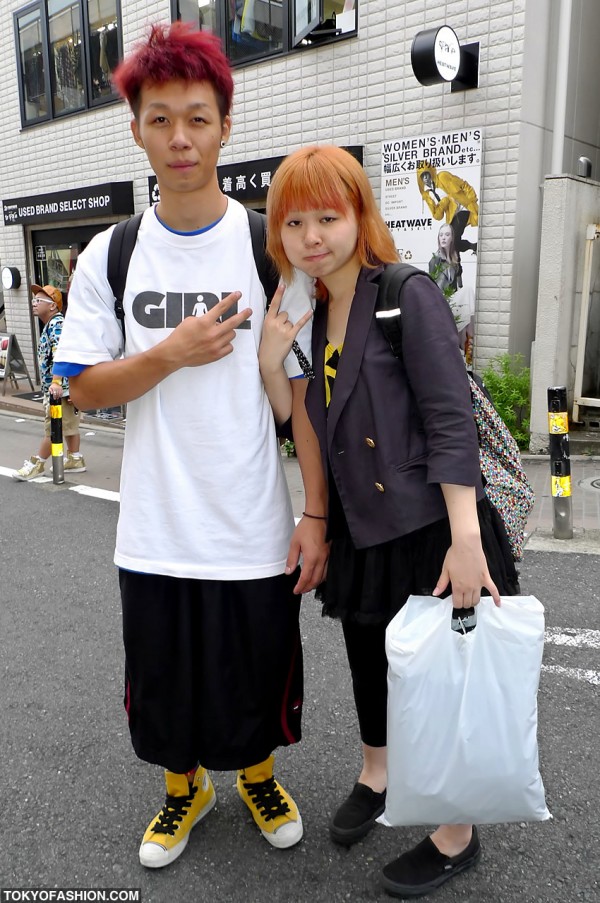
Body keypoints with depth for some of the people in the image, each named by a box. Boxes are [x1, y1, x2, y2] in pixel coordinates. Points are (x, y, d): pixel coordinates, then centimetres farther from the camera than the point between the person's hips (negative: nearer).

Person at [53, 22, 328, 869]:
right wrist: (173, 353, -15)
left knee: (260, 677, 17)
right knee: (168, 682, 18)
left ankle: (257, 773, 48)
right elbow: (85, 388, 1)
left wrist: (315, 514, -8)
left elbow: (307, 392, -4)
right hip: (155, 533, 2)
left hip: (256, 531, -1)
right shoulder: (108, 258, 1)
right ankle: (185, 786, 48)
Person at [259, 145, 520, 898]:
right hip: (360, 530, 7)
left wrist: (465, 541, -24)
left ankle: (456, 836, 33)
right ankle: (375, 776, 51)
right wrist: (271, 363, -8)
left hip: (427, 530, -7)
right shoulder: (313, 313, 8)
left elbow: (451, 420, -19)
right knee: (368, 662, 23)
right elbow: (302, 428, 8)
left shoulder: (409, 296, -13)